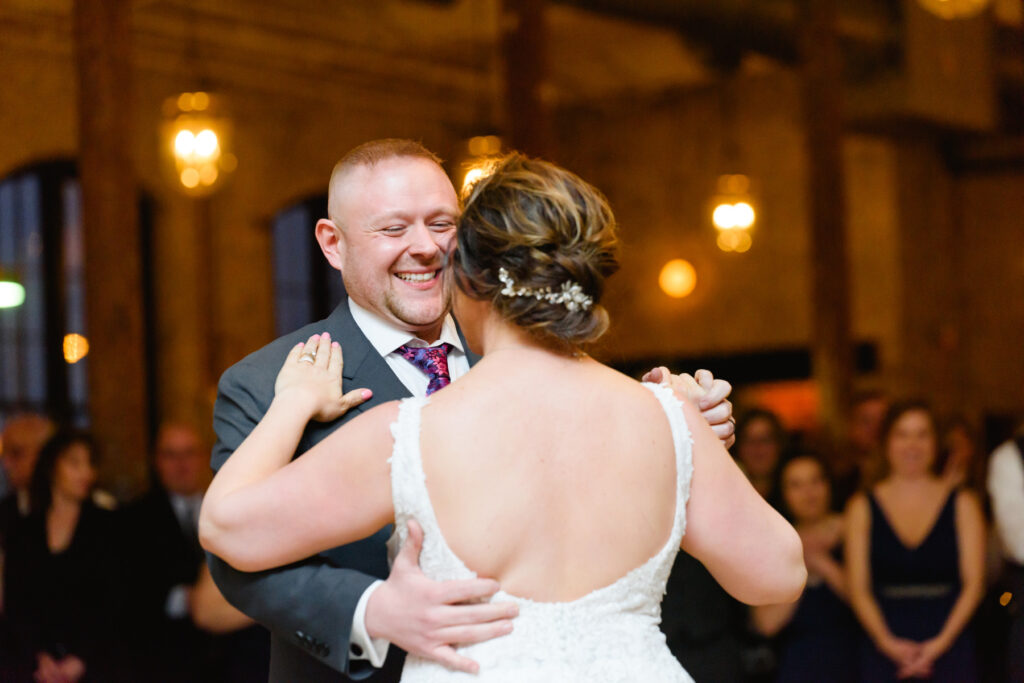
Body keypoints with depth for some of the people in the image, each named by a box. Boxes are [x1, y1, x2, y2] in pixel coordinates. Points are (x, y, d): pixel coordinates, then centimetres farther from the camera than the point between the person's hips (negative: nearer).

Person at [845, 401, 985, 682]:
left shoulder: (962, 504, 10)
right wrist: (887, 642, -10)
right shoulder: (862, 508, 10)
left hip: (948, 647, 0)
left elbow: (973, 583, 4)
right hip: (885, 654, 0)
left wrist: (941, 642, -9)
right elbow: (859, 588, 4)